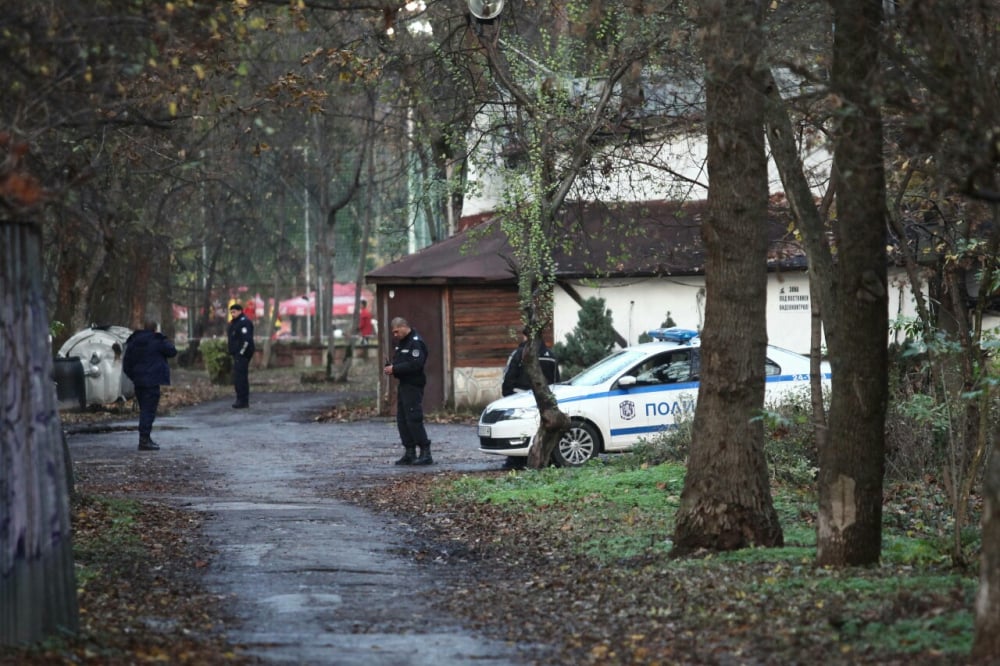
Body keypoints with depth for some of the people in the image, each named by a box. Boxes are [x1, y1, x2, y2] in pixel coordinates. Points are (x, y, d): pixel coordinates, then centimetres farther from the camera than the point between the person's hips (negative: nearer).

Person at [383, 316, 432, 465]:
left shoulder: (416, 342, -14)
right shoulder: (401, 342, 17)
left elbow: (415, 364, -24)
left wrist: (395, 369, -21)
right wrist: (390, 366, 2)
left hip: (414, 385, -10)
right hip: (404, 385, 10)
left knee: (414, 419, -12)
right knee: (402, 420, 9)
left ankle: (425, 453, -10)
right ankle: (410, 453, 14)